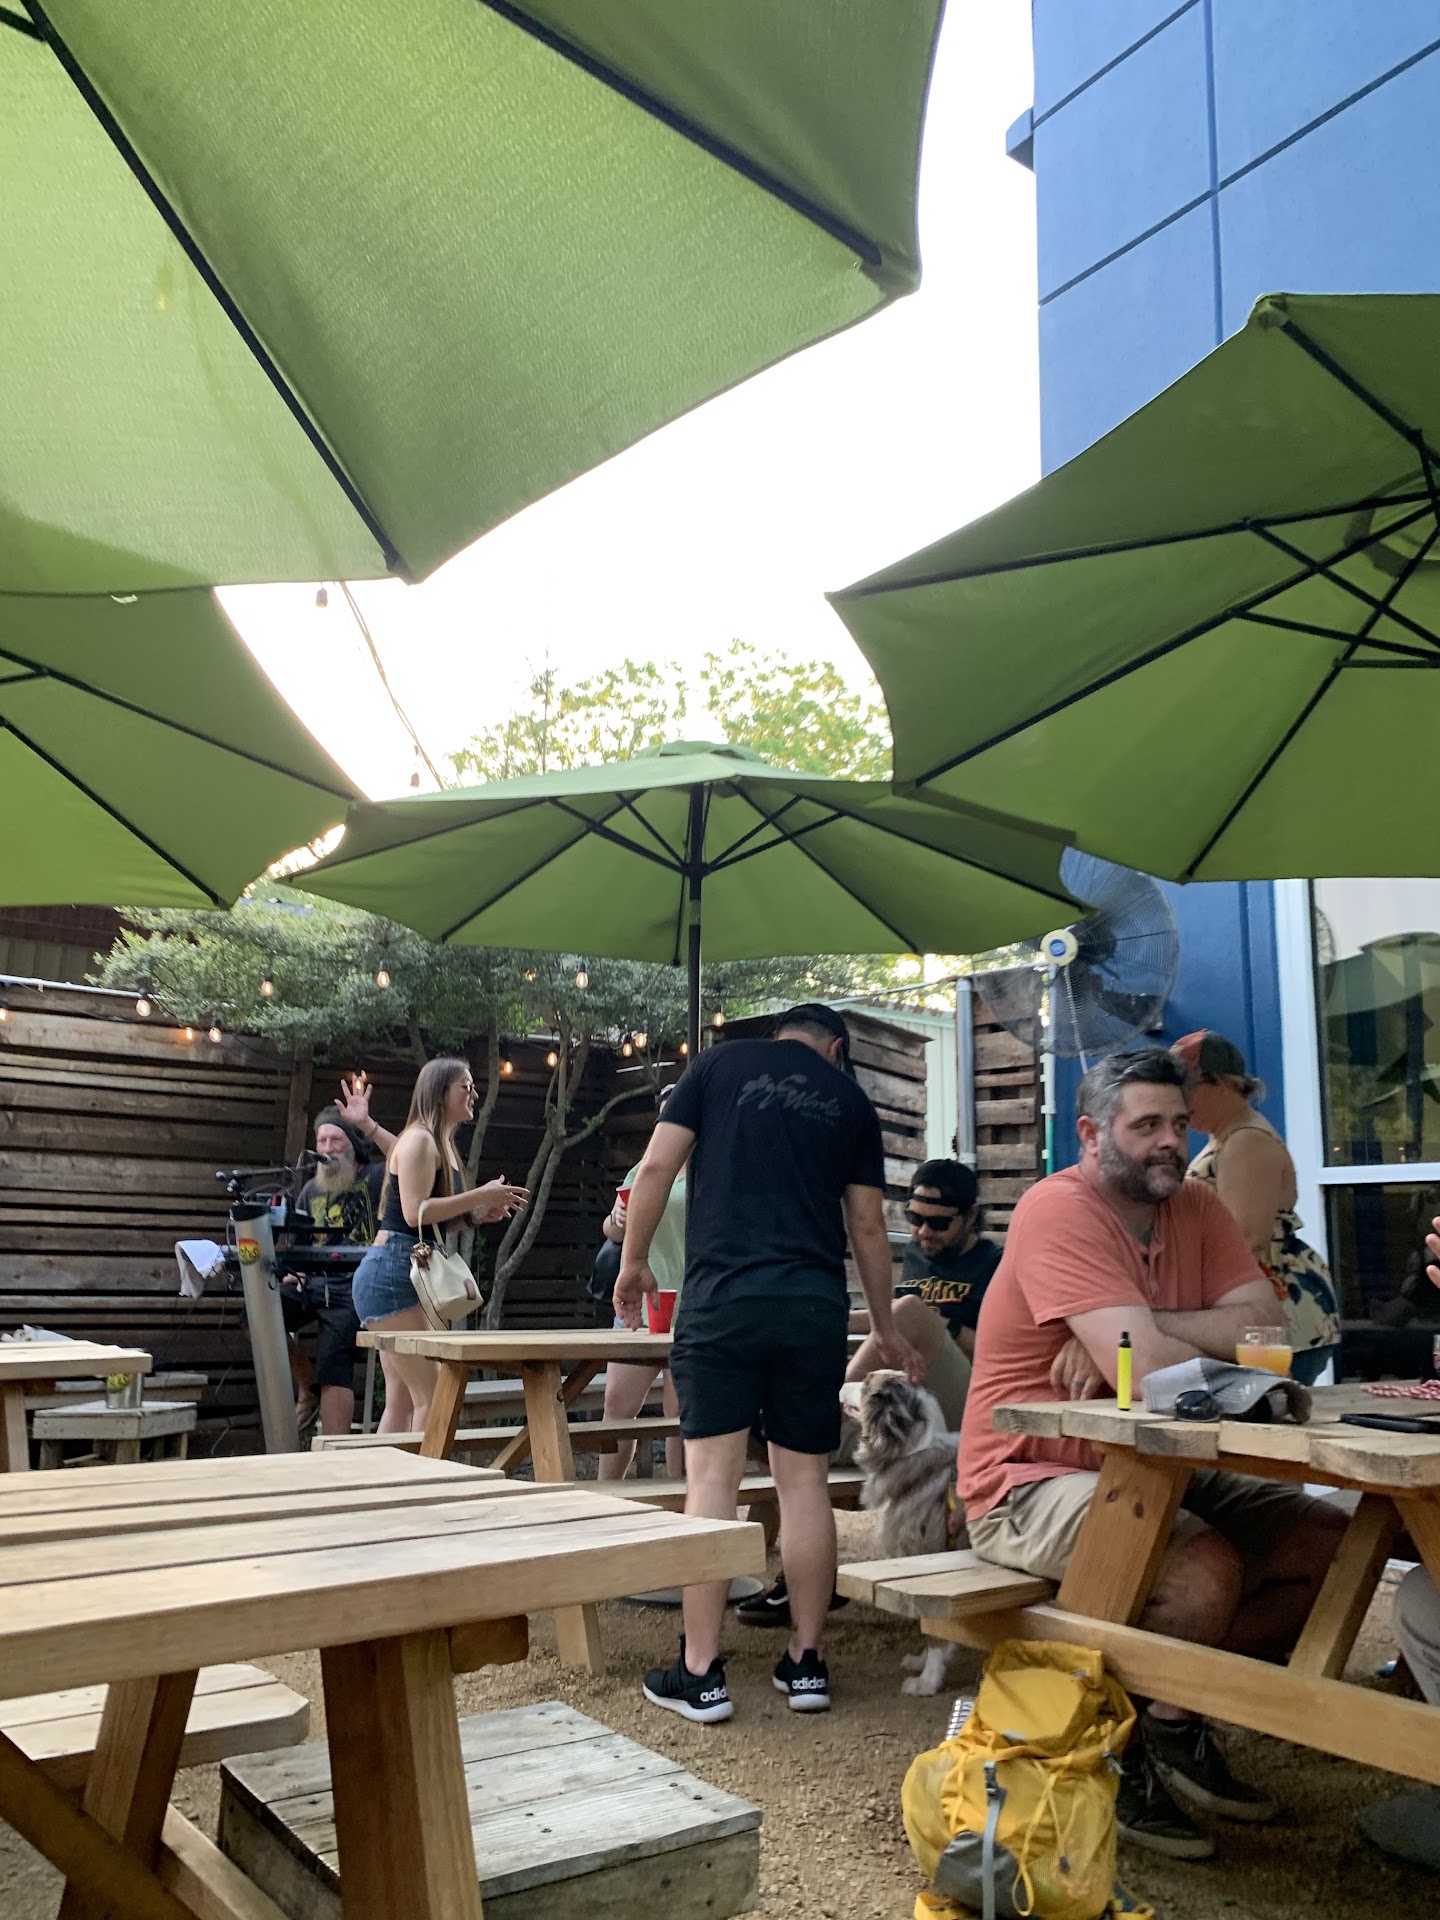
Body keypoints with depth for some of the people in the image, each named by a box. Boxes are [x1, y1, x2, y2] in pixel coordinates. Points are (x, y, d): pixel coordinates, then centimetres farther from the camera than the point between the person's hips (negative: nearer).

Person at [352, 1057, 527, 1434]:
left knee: (402, 1402, 10)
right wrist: (481, 1195, -16)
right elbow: (414, 1212, -21)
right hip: (392, 1274, -10)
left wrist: (478, 1215, 7)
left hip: (414, 1278, 10)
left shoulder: (444, 1146, 20)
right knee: (433, 1397, -11)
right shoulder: (419, 1139, -10)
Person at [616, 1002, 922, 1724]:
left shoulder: (721, 1063, 9)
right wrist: (885, 1327, 23)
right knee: (805, 1481, 9)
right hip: (816, 1304, 2)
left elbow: (657, 1167, 2)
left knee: (711, 1478, 0)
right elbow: (867, 1225, 14)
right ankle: (805, 1662, 16)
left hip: (721, 1295, -2)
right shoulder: (851, 1101, 14)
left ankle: (700, 1673, 3)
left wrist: (633, 1261, 13)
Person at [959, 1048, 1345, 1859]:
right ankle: (1163, 1736, 3)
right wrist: (1226, 1347, -11)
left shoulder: (1195, 1205, 4)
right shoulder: (1059, 1210, -19)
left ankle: (1168, 1712, 10)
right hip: (1031, 1483, -8)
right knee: (1206, 1568, -29)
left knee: (1337, 1543, 0)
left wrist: (1132, 1333, -20)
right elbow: (1145, 1367, -28)